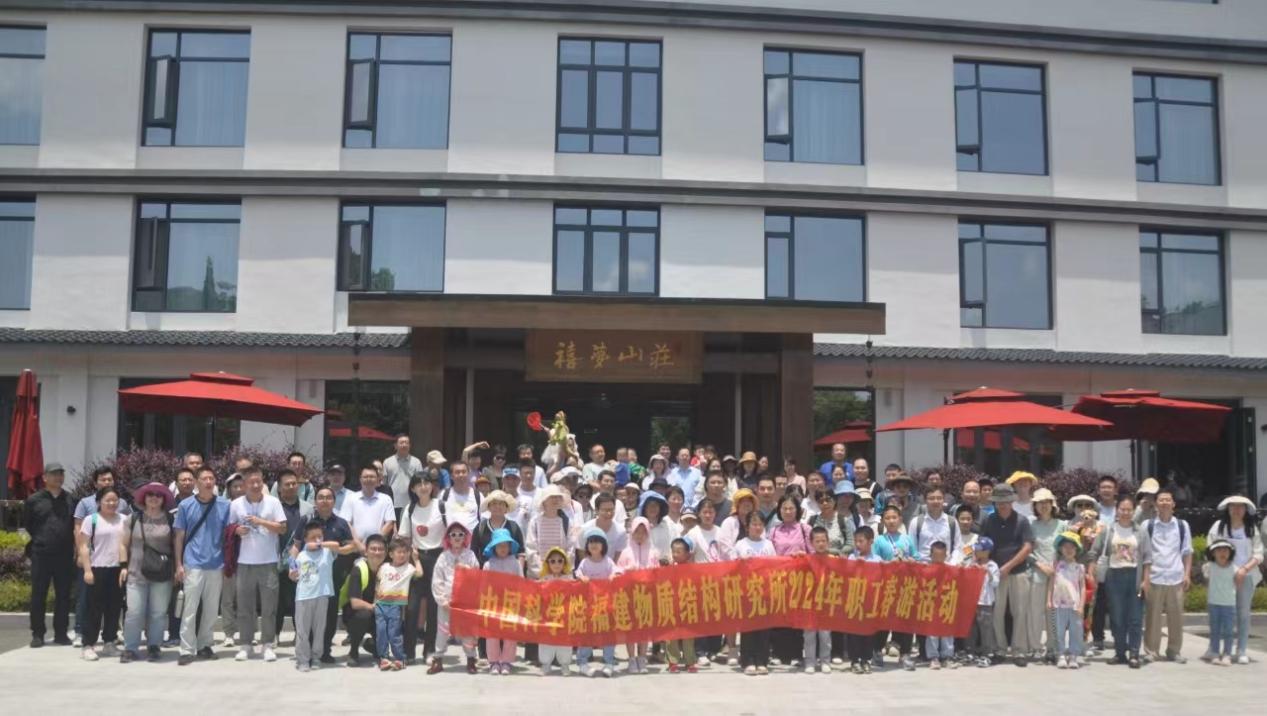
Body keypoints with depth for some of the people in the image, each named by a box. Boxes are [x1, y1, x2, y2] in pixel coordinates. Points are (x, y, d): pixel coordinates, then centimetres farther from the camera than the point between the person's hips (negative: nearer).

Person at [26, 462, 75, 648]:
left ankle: (61, 633, 14)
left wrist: (72, 546, 5)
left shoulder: (70, 500, 7)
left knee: (63, 595, 6)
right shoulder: (34, 500, 2)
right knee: (38, 596, 3)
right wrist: (40, 539, 5)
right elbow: (29, 525, 10)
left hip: (64, 555, 2)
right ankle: (37, 634, 11)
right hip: (41, 554, -1)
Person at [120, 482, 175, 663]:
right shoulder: (134, 518, 6)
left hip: (162, 575, 0)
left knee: (158, 613, 4)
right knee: (134, 612, -1)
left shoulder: (170, 519, 4)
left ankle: (154, 647, 15)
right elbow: (125, 544, 11)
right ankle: (130, 648, 7)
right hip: (136, 574, 1)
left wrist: (176, 568, 3)